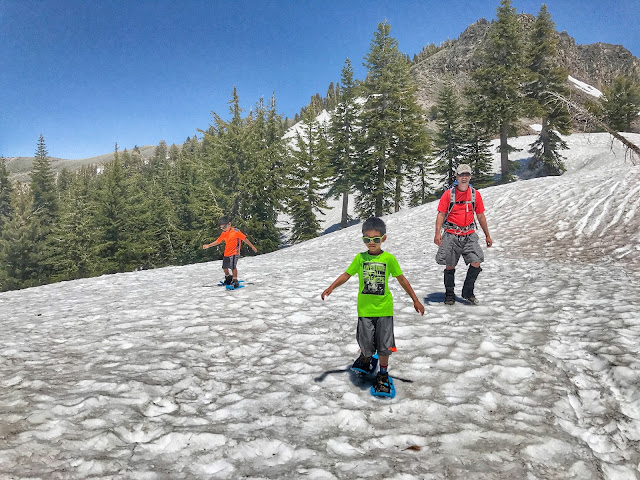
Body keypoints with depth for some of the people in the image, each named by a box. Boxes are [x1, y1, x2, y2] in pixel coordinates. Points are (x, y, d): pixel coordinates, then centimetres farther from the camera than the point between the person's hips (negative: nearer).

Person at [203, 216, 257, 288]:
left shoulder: (236, 231, -13)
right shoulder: (224, 234, 6)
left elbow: (245, 239, -9)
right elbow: (218, 241, 13)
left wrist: (252, 247, -7)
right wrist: (208, 245, 3)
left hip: (234, 253, -7)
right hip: (226, 253, 7)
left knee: (233, 266, -21)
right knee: (224, 267, 15)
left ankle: (235, 281, -7)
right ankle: (228, 278, 41)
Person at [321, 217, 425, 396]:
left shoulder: (388, 258, -4)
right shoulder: (360, 258, -1)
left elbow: (402, 279, 3)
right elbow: (346, 274, 3)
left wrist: (415, 300, 6)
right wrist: (330, 288, -11)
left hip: (384, 309, -1)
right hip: (365, 309, 1)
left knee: (384, 345, 6)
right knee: (366, 344, 8)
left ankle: (383, 375, 27)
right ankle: (365, 358, 42)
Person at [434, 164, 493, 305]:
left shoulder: (475, 194, 6)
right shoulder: (448, 194, -2)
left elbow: (481, 216, 13)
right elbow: (441, 214, -4)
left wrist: (487, 235, 16)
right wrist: (438, 232, -18)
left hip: (469, 235, 2)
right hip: (451, 235, -2)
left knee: (476, 262, -11)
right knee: (449, 266, 3)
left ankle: (467, 292, 7)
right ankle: (449, 294, 20)